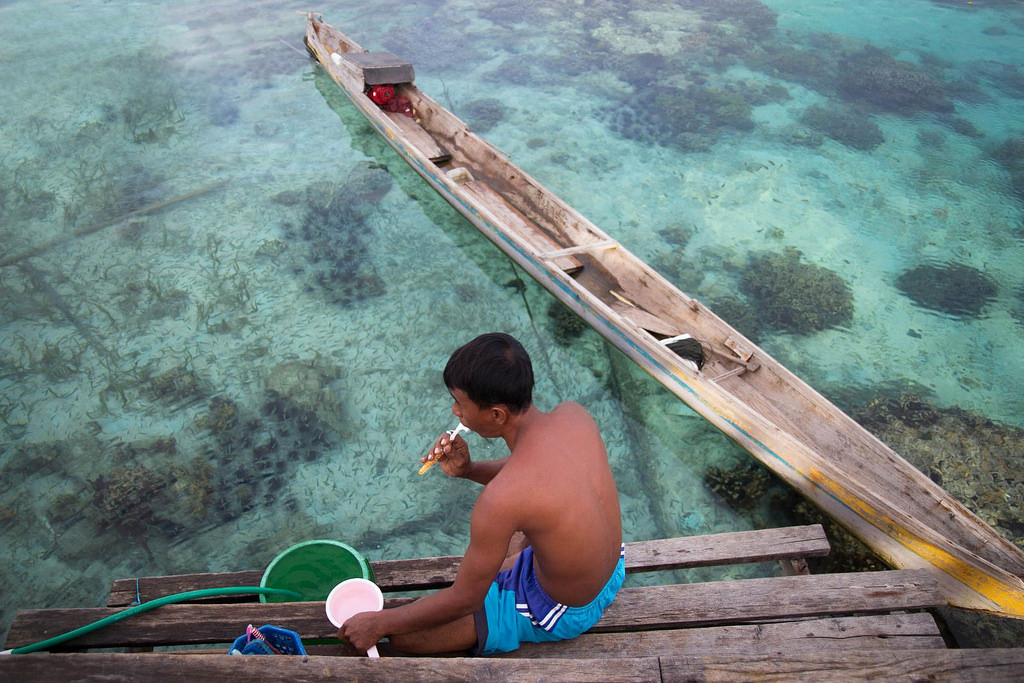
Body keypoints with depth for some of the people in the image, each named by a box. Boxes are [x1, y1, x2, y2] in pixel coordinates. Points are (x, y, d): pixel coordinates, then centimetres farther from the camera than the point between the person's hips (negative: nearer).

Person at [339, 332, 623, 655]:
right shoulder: (576, 414, -17)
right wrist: (470, 469, -9)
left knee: (404, 635, 2)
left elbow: (464, 600, -22)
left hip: (563, 613, -7)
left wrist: (379, 623, -8)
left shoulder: (500, 500, -37)